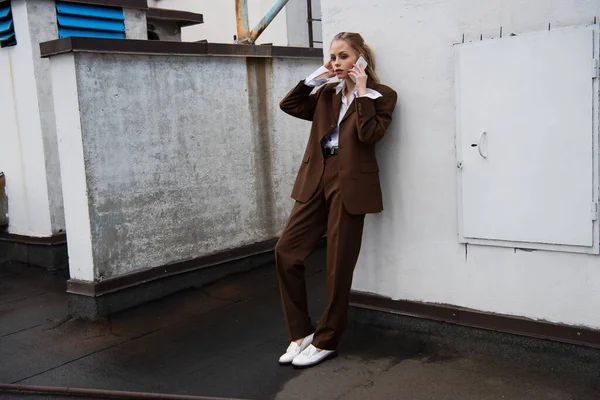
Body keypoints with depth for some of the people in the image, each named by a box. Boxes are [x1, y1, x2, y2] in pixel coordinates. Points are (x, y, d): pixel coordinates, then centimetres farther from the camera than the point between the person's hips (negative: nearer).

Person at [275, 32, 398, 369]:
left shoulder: (381, 95, 2)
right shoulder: (328, 94, 17)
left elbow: (370, 134, -14)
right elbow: (289, 105, 10)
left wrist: (362, 91, -10)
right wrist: (314, 78, 5)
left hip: (349, 186, -6)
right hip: (316, 182, 6)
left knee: (339, 265, 2)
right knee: (286, 252, 1)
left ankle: (326, 342, 18)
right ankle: (301, 332, 14)